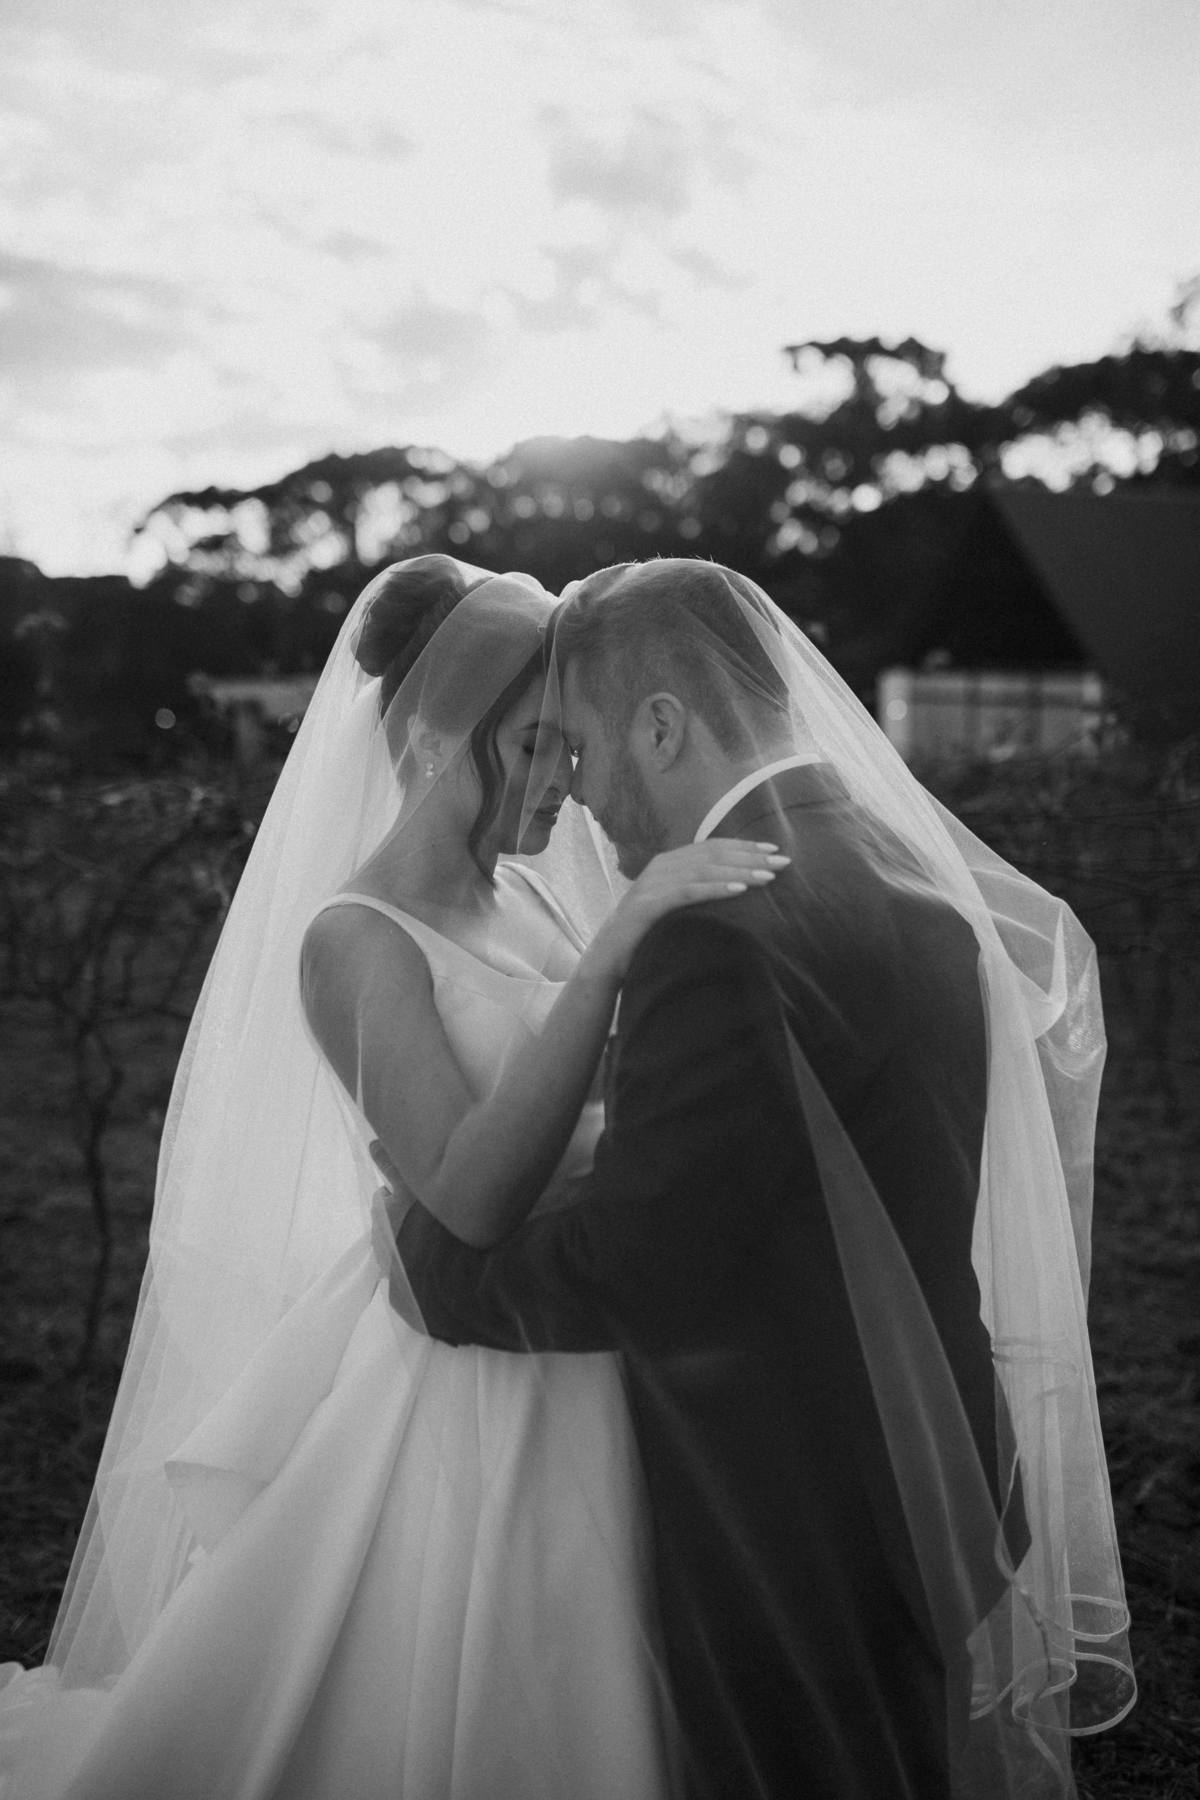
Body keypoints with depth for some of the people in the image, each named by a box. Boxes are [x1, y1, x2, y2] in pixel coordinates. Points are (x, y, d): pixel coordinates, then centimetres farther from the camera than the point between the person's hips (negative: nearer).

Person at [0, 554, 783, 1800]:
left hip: (588, 1366, 7)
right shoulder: (356, 938, -17)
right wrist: (614, 950, -36)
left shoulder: (531, 895, 5)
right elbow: (474, 1192, -31)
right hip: (465, 1392, -7)